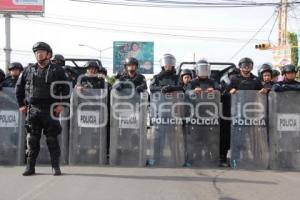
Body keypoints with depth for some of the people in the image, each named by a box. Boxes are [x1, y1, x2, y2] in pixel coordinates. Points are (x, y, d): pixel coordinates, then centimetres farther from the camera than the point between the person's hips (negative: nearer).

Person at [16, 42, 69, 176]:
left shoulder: (57, 70, 2)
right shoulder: (29, 70, 9)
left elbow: (66, 89, 0)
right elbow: (19, 87, 16)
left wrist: (61, 104, -8)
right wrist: (21, 104, 11)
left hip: (50, 110, -3)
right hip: (32, 110, 3)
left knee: (52, 140, 1)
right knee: (32, 140, 5)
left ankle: (56, 167, 10)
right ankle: (30, 167, 14)